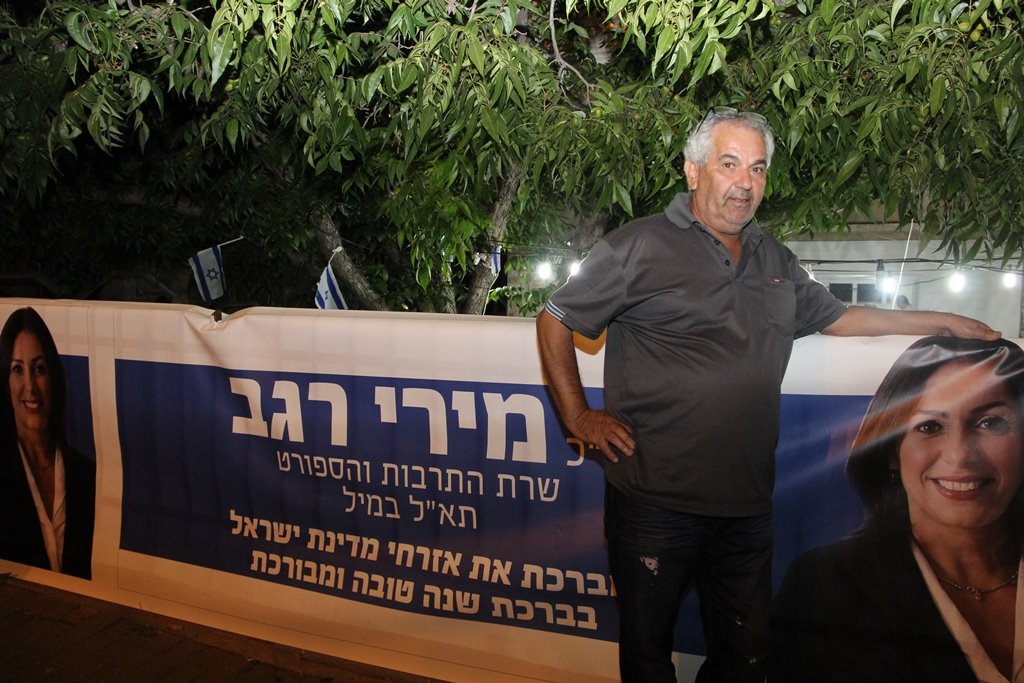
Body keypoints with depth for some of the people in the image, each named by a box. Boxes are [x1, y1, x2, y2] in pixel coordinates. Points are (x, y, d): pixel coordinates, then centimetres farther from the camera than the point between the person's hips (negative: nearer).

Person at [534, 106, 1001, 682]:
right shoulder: (641, 247, -7)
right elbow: (554, 320, -3)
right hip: (656, 502, -5)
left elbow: (837, 317, 25)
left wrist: (944, 322, 24)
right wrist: (578, 415, -7)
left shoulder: (775, 261, 13)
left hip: (748, 506, 6)